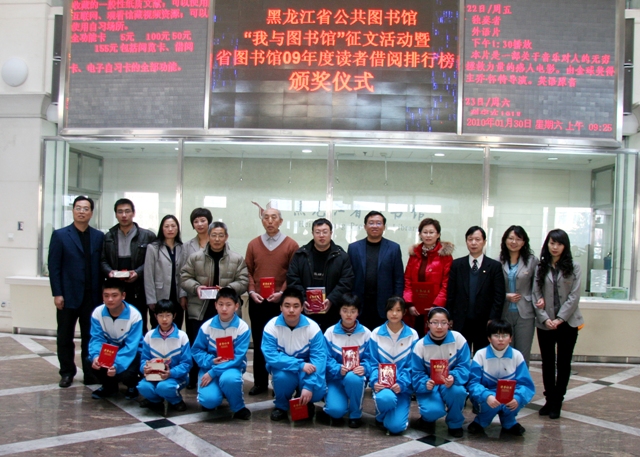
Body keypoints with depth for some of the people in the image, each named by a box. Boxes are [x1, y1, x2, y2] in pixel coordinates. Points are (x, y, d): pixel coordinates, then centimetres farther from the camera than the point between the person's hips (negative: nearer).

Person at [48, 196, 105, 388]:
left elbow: (102, 265, 5)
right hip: (68, 295, -1)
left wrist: (102, 292, -1)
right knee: (65, 337, 7)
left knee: (90, 336, 6)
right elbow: (54, 267, -2)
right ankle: (67, 373, 20)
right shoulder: (60, 235, 2)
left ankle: (90, 372, 15)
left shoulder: (99, 236, 7)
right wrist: (57, 294, -8)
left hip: (92, 296, 1)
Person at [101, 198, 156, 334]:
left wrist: (138, 272, -15)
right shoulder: (108, 237, 11)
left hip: (138, 290, -2)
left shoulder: (147, 236, 2)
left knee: (139, 328, 4)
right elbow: (103, 260, 11)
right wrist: (109, 271, -9)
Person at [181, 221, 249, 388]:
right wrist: (196, 287, -14)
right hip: (199, 309, 1)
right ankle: (194, 380, 21)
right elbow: (185, 277, 6)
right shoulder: (195, 257, 5)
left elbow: (243, 282, -1)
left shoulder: (237, 259, 3)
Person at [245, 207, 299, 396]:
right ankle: (260, 382, 17)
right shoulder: (253, 244, 8)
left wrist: (282, 293, -13)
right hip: (257, 302, 3)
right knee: (259, 343, 8)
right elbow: (248, 271, 8)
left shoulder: (291, 245, -1)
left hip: (281, 302, -3)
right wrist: (251, 291, -6)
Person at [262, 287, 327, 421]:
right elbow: (271, 356, -25)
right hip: (283, 368, 0)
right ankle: (281, 406, -2)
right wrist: (300, 365, -34)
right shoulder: (271, 327, -17)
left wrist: (309, 386, -34)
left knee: (317, 391, -29)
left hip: (306, 368, 0)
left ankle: (306, 402, 11)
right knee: (282, 377, -36)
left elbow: (319, 358, -22)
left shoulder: (312, 327, -16)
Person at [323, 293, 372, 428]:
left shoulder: (365, 333, -1)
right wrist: (338, 369, -25)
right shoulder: (330, 332, -2)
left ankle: (356, 414, -12)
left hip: (356, 376, 0)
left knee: (352, 378, -39)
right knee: (336, 411, -27)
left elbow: (369, 358, -4)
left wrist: (364, 368, -26)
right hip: (336, 377, 0)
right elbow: (327, 359, -6)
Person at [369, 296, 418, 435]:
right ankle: (380, 416, 1)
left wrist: (401, 384, -18)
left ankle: (399, 412, 20)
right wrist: (375, 382, -17)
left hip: (402, 386, 0)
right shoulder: (376, 334, 2)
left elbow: (412, 366, -2)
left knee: (396, 427, -19)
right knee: (385, 398, -38)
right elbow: (373, 363, 2)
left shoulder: (412, 335, 1)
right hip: (382, 384, 0)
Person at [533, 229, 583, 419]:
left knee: (563, 363, 5)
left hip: (567, 323, -1)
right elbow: (536, 294, 1)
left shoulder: (573, 267, -1)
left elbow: (574, 296, -6)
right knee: (547, 363, 8)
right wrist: (545, 318, -11)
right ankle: (549, 399, 19)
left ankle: (557, 401, 15)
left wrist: (559, 319, -13)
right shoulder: (540, 267, 4)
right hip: (545, 323, 1)